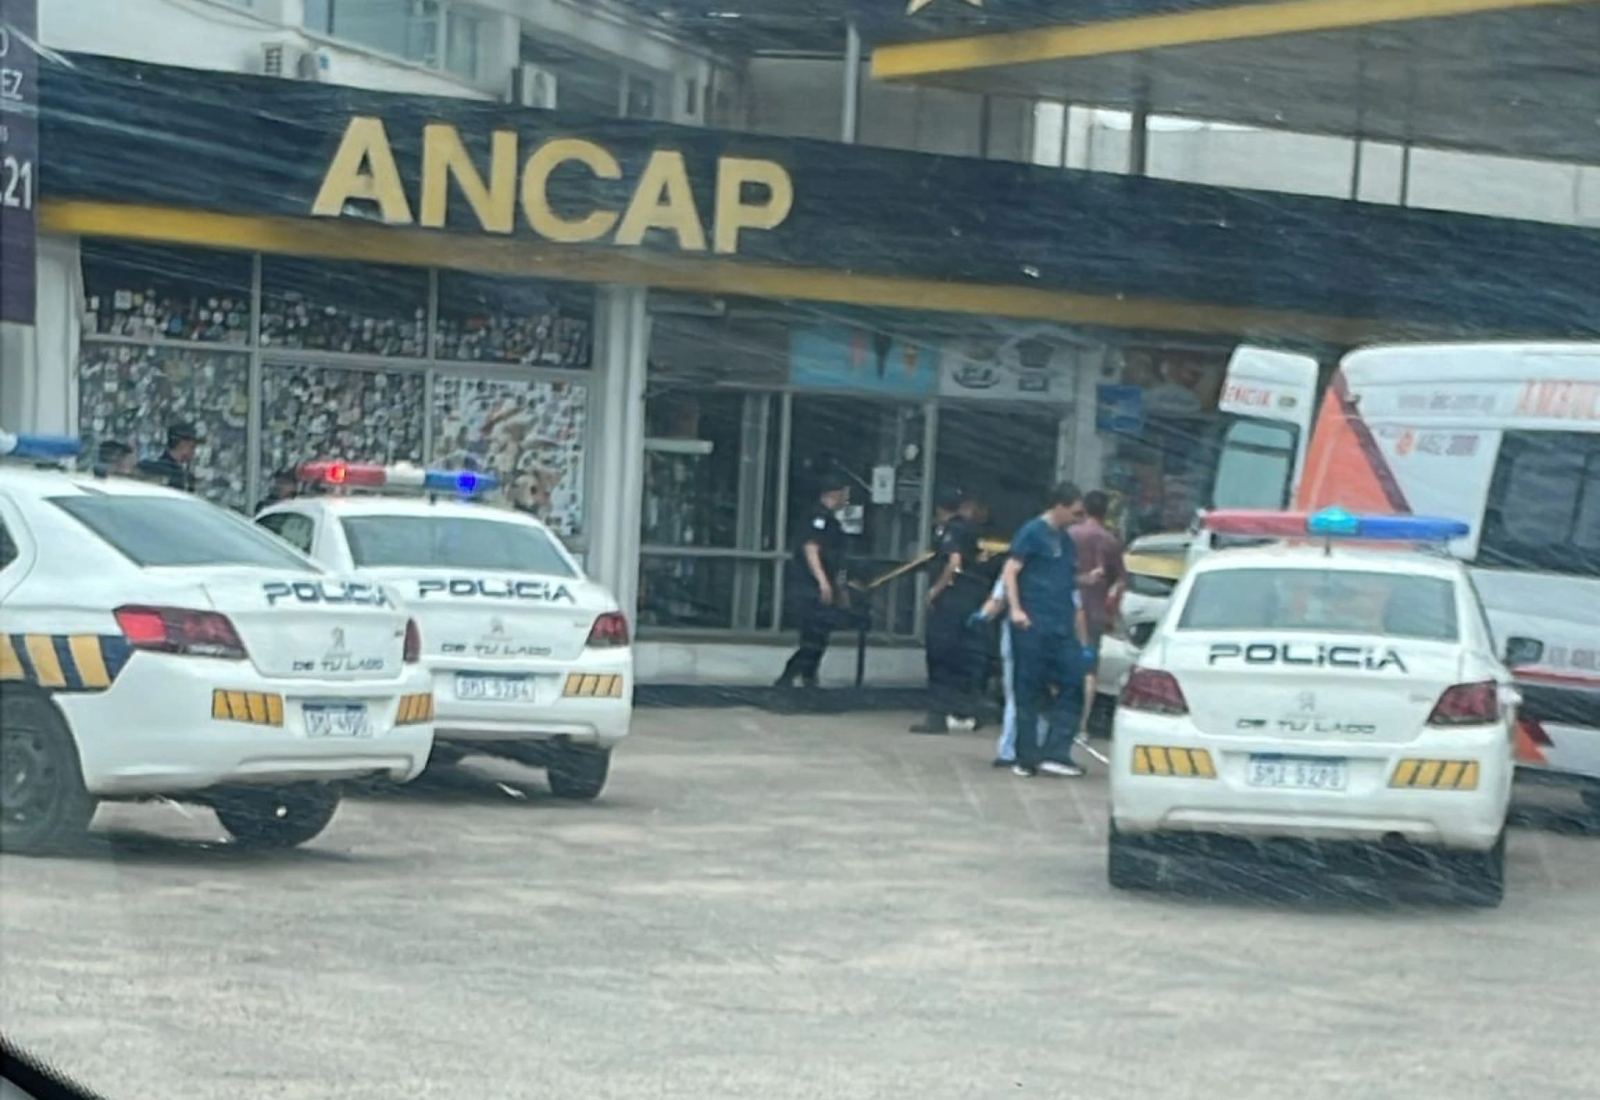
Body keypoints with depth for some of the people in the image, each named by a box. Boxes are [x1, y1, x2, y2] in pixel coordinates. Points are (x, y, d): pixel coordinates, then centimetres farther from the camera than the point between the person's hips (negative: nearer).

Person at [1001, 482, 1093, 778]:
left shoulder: (1066, 541, 19)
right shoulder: (1032, 532, -3)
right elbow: (1010, 571, -9)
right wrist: (1015, 609, -22)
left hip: (1063, 630, 7)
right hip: (1033, 627, -7)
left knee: (1073, 686, -3)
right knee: (1029, 692, -1)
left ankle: (1055, 754, -3)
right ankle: (1026, 758, 4)